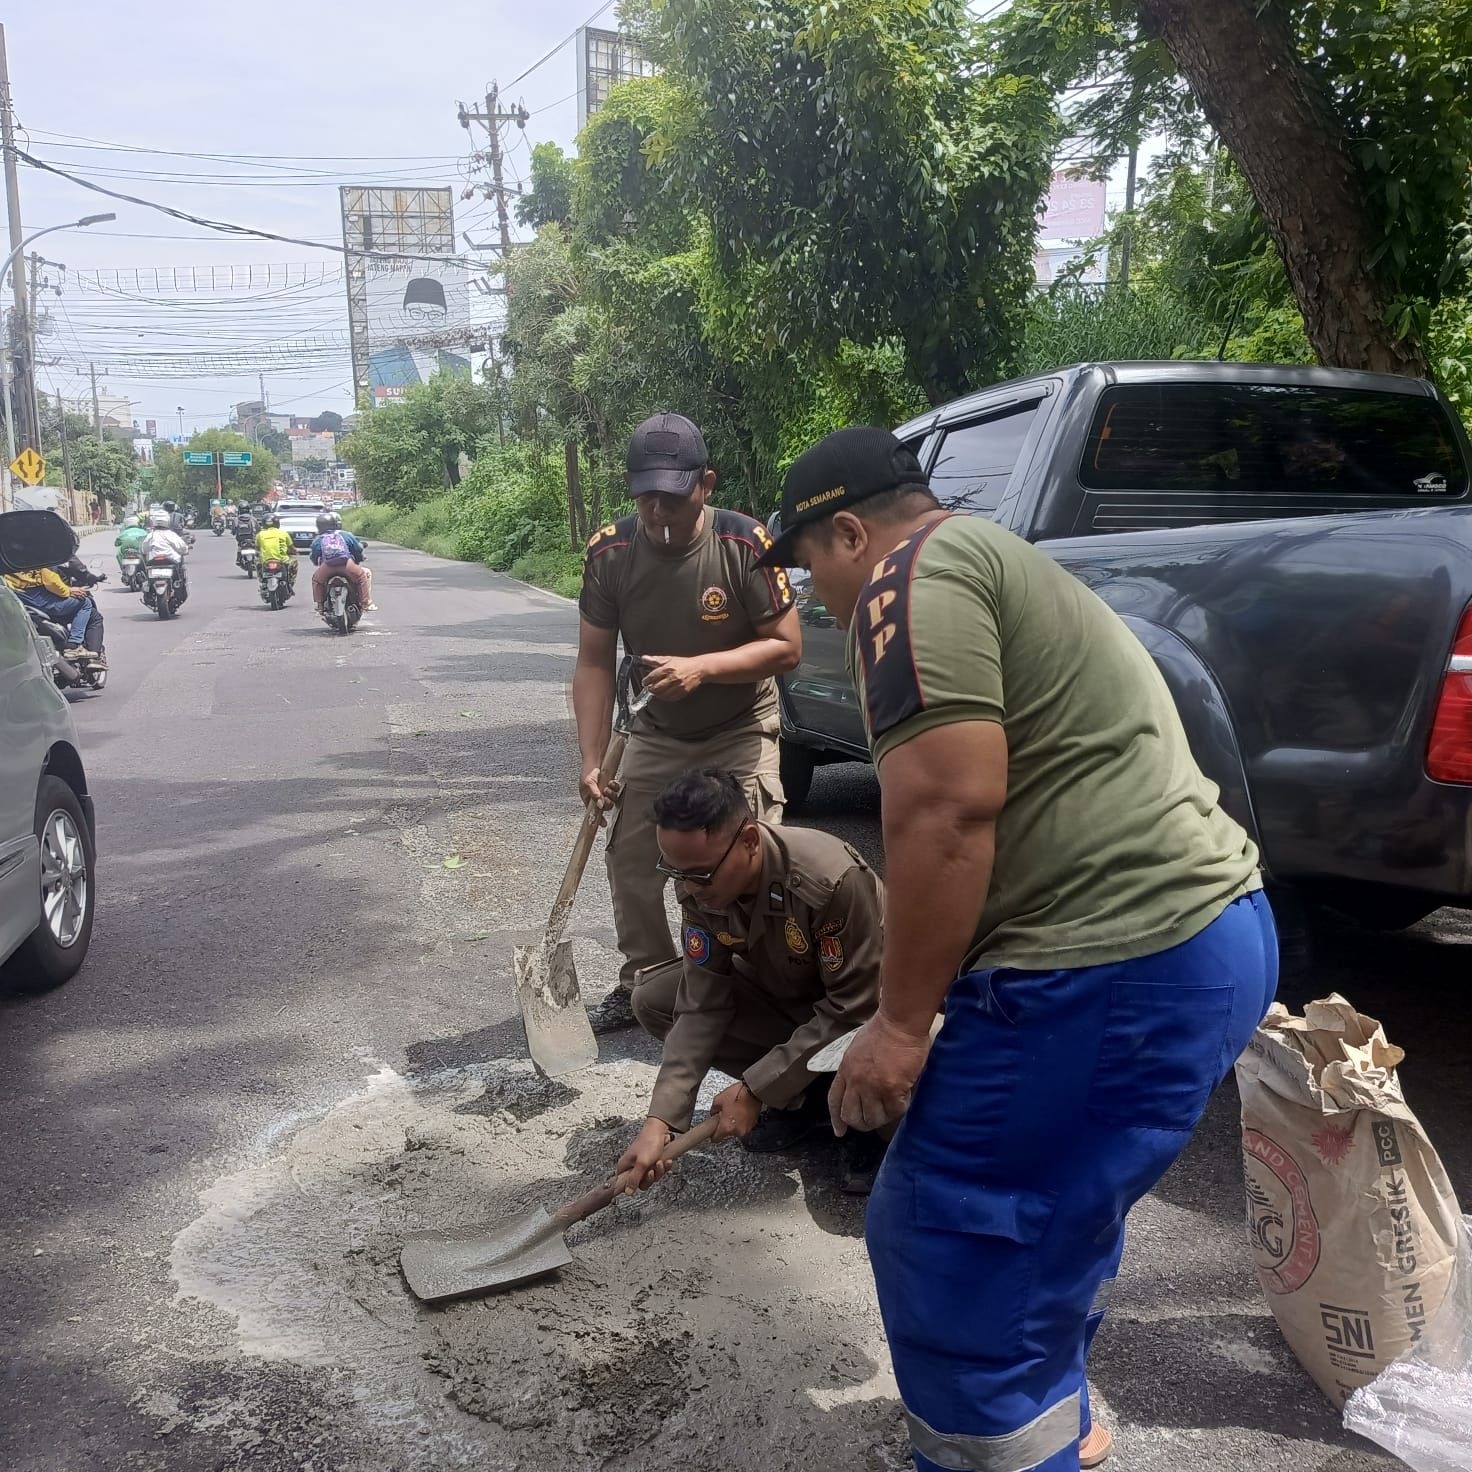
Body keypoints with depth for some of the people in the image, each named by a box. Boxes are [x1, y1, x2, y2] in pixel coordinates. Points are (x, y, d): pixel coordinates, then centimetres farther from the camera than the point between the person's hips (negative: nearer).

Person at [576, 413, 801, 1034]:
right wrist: (591, 761, -18)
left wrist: (702, 667, -33)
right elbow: (595, 664, -10)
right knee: (629, 859, 5)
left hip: (740, 731, -3)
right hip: (658, 732, 4)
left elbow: (786, 647, -19)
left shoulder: (745, 544, -24)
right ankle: (644, 982, 23)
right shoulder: (610, 553, -15)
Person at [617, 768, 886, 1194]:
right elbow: (702, 1002, -17)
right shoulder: (698, 884, -19)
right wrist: (661, 1119, -26)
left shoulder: (833, 881, -37)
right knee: (652, 1000, -10)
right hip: (784, 990, 6)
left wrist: (753, 1090, -25)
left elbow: (852, 1010, -29)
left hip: (864, 1001, -6)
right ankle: (803, 1097, 1)